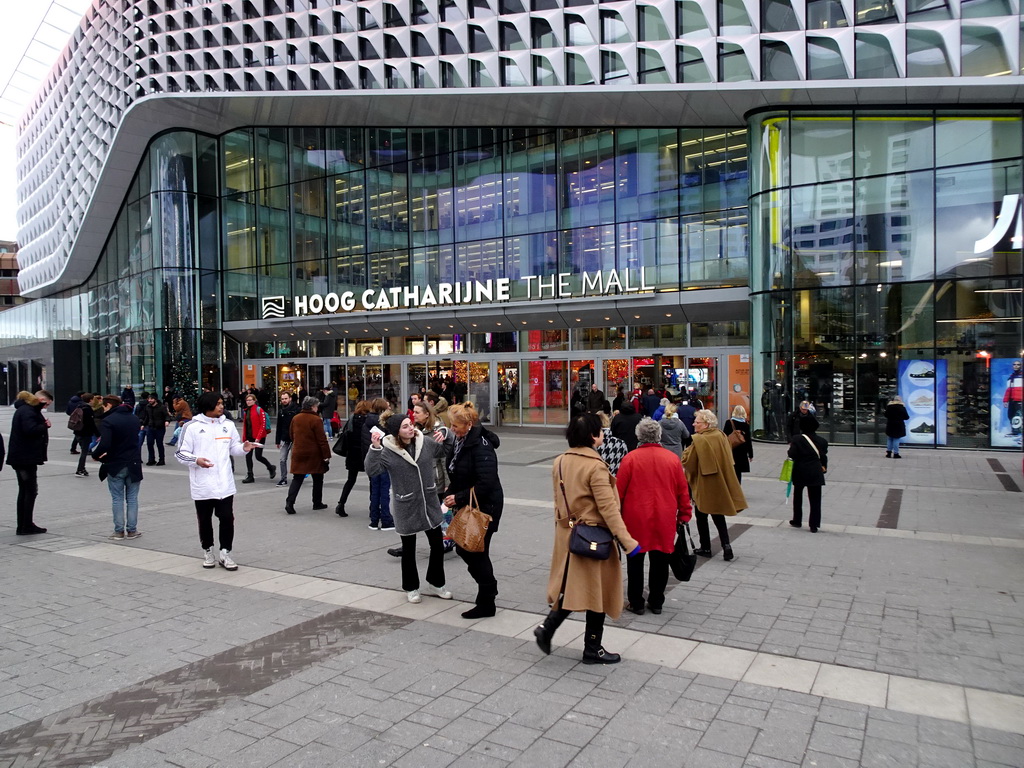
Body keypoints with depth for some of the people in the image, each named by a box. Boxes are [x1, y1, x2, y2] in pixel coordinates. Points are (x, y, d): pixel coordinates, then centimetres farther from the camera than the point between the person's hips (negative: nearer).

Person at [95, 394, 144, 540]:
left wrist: (95, 455, -3)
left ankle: (119, 531, 9)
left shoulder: (108, 421, -13)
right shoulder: (135, 418, 8)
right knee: (132, 498, 10)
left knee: (117, 499, 6)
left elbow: (104, 445, -24)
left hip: (115, 466, -4)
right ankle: (132, 530, 12)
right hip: (134, 464, 4)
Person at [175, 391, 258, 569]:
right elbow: (181, 453, -4)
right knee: (205, 520, 12)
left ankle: (225, 553, 13)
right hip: (202, 485, -2)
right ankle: (208, 551, 29)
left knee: (227, 518, 1)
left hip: (225, 484, 2)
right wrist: (196, 460, -21)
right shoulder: (192, 427, -5)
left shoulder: (228, 425, 7)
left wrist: (243, 448, -7)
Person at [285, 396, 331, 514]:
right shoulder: (316, 420, -14)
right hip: (314, 455, -5)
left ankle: (289, 502, -9)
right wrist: (326, 455, -11)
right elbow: (322, 439, -15)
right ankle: (317, 503, 19)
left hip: (298, 453, 5)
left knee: (297, 479, 7)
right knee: (317, 479, 11)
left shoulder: (295, 418, 5)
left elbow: (291, 435, 16)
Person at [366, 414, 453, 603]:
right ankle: (411, 588, 31)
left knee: (438, 544, 11)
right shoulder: (388, 451, -14)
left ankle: (435, 583, 32)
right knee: (409, 548, 12)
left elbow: (447, 452, 11)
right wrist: (374, 449, -34)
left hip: (430, 503, 4)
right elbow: (372, 471, -23)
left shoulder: (426, 442, -3)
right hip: (407, 507, -3)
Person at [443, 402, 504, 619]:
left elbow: (485, 483, -28)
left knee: (477, 552, 0)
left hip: (485, 507, -9)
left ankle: (486, 603, 17)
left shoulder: (481, 446, -23)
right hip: (467, 505, 9)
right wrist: (451, 495, 1)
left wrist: (459, 498, -21)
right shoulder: (459, 441, 5)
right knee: (463, 548, 15)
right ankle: (489, 587, 36)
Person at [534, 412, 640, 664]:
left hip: (567, 535, 7)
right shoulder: (595, 466, -18)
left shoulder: (560, 462, 3)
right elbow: (608, 507, -22)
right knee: (597, 590, 7)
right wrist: (627, 540, -20)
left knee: (571, 587, 19)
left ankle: (547, 627, 5)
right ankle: (592, 650, 17)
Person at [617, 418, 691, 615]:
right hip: (664, 520, 2)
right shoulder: (673, 459, 0)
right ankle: (656, 602, 22)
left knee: (635, 562, 10)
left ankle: (636, 603, 17)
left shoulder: (631, 458, -9)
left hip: (635, 519, -2)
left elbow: (619, 490, -5)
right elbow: (683, 490, 5)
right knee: (660, 562, 13)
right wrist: (684, 515, 16)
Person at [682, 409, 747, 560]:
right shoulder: (721, 436, 1)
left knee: (701, 517, 10)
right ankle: (726, 545, 4)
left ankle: (705, 548, 16)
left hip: (703, 486, -6)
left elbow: (686, 461, -14)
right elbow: (728, 459, 12)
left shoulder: (698, 440, -20)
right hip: (720, 484, 6)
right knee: (719, 517, 16)